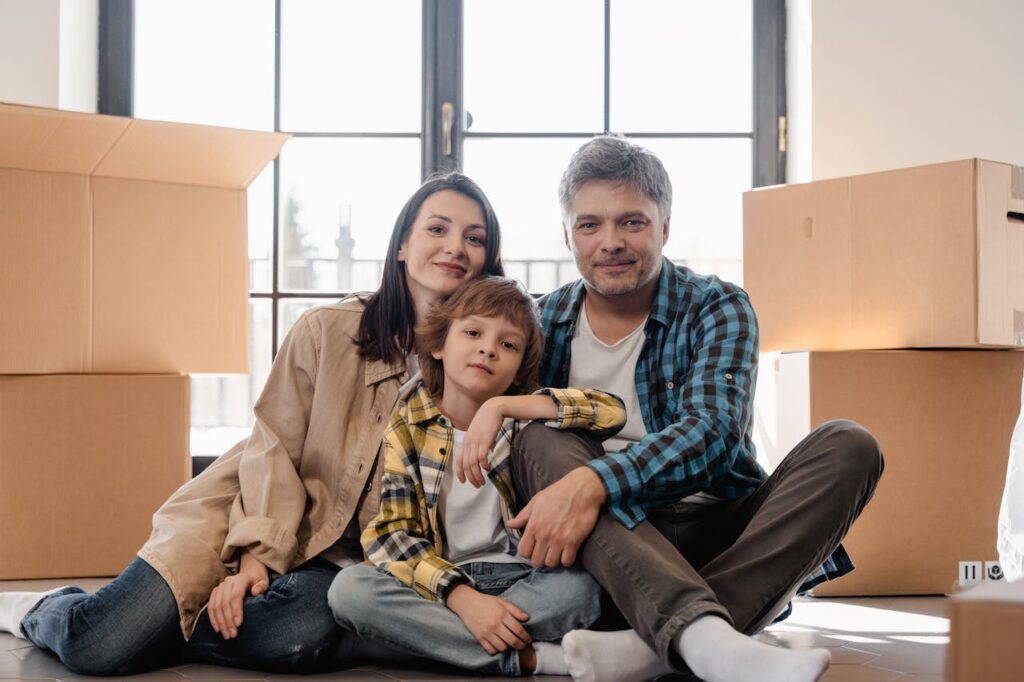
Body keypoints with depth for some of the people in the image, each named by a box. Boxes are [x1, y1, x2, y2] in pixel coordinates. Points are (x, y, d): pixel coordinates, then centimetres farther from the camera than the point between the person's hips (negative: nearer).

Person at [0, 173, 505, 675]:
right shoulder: (328, 328, -4)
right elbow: (273, 448, -6)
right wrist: (259, 555, -17)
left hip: (337, 558, 2)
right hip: (254, 515, -2)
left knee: (306, 636, -35)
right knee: (97, 645, -19)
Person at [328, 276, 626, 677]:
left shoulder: (524, 418, 2)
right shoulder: (407, 430, 1)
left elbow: (613, 412, -15)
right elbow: (392, 534, -8)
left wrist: (500, 407, -22)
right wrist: (462, 597, -25)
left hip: (523, 577, -1)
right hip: (443, 580, 1)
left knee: (581, 588, -32)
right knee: (349, 587, -28)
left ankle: (431, 634, -19)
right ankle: (530, 657, -26)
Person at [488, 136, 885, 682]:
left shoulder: (717, 308, -1)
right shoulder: (542, 323, 9)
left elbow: (712, 432, -18)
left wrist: (593, 482, -33)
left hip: (713, 536, -1)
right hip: (604, 549, 1)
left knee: (848, 446, -22)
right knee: (539, 440, -25)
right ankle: (705, 636, -51)